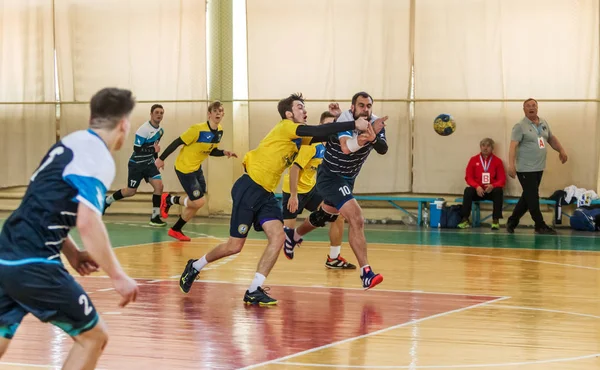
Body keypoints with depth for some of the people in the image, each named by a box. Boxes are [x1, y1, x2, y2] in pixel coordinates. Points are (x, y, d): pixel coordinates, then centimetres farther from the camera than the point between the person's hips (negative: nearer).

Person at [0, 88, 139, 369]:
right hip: (33, 265, -8)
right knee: (93, 337, 6)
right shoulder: (97, 157, -10)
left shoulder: (68, 143, 17)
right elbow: (87, 223, -21)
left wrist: (71, 253, 22)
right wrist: (118, 276, -14)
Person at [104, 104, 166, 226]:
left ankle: (155, 217, -8)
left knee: (159, 185, -13)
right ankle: (106, 201, 28)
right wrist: (153, 150, -29)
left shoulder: (160, 130, 3)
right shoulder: (144, 129, -23)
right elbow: (137, 149, -25)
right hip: (137, 164, -6)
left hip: (149, 163, 6)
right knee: (130, 191, 3)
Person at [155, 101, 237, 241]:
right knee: (199, 201, -11)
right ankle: (169, 199, 12)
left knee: (195, 204, 10)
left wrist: (224, 153, -6)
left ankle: (176, 230, 28)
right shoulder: (198, 129, -25)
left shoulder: (219, 131, 0)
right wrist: (161, 158, -13)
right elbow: (177, 143, -18)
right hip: (184, 168, -8)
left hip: (196, 168, 8)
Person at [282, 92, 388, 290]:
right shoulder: (344, 120, -25)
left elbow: (383, 149, -26)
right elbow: (346, 147, -45)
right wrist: (364, 136, -64)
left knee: (325, 216, 29)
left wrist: (373, 138, -49)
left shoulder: (375, 123, -9)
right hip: (330, 176, -8)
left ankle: (293, 235, 57)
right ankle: (366, 273, -28)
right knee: (356, 219, -25)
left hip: (348, 179, 8)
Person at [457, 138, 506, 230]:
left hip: (491, 190, -1)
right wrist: (477, 187, -19)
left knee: (499, 191, -33)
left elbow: (502, 180, -2)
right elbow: (468, 177, 1)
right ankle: (465, 219, -28)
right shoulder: (474, 160, 5)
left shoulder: (497, 161, 2)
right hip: (478, 191, 1)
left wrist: (493, 186, -23)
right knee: (468, 190, -30)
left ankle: (496, 220, -28)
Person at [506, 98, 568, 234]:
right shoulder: (520, 126, -11)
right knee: (532, 197, -5)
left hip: (539, 168, 7)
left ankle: (513, 221, 22)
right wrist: (511, 164, -29)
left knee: (528, 197, 12)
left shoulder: (544, 123, 11)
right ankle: (540, 226, 2)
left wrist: (561, 151, 19)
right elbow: (513, 146, -19)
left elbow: (551, 138, 26)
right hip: (525, 169, -7)